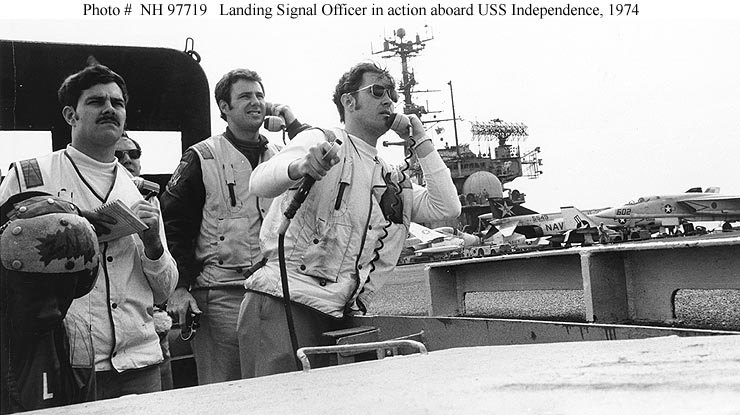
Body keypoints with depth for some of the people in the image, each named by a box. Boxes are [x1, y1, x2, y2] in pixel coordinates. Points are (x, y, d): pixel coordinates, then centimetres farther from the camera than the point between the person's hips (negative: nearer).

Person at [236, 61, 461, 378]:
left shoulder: (393, 181, 22)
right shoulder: (321, 142, 1)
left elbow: (446, 207, 10)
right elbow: (259, 183, -15)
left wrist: (420, 142, 12)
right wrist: (299, 166, -39)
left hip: (333, 318, 7)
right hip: (282, 304, -6)